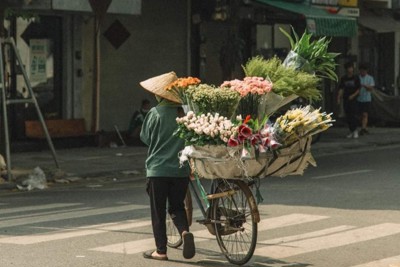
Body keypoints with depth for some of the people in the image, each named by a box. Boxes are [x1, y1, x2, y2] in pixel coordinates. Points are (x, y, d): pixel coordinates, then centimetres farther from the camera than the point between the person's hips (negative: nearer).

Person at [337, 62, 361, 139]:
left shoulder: (356, 78, 1)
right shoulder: (343, 78, 7)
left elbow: (358, 89, 0)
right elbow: (341, 89, 4)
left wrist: (353, 95, -15)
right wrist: (339, 98, -8)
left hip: (353, 99, -3)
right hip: (346, 100, 3)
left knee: (353, 115, -12)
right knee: (348, 116, 4)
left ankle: (355, 131, -5)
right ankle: (351, 131, 12)